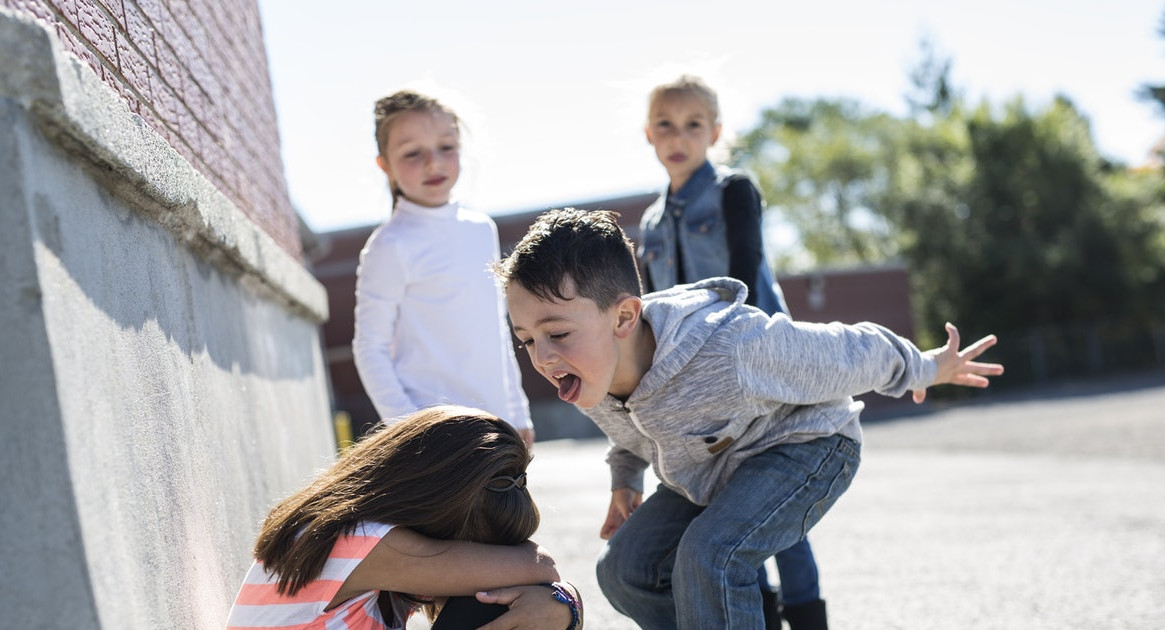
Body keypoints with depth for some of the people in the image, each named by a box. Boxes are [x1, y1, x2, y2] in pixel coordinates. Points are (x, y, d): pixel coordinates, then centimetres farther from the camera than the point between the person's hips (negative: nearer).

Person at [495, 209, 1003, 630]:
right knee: (624, 568, 0)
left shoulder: (732, 353, -41)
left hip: (806, 445, -8)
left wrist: (927, 369, -6)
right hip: (710, 471, 8)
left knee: (709, 555, -31)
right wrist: (625, 480, 16)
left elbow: (850, 354, -22)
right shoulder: (587, 375, -19)